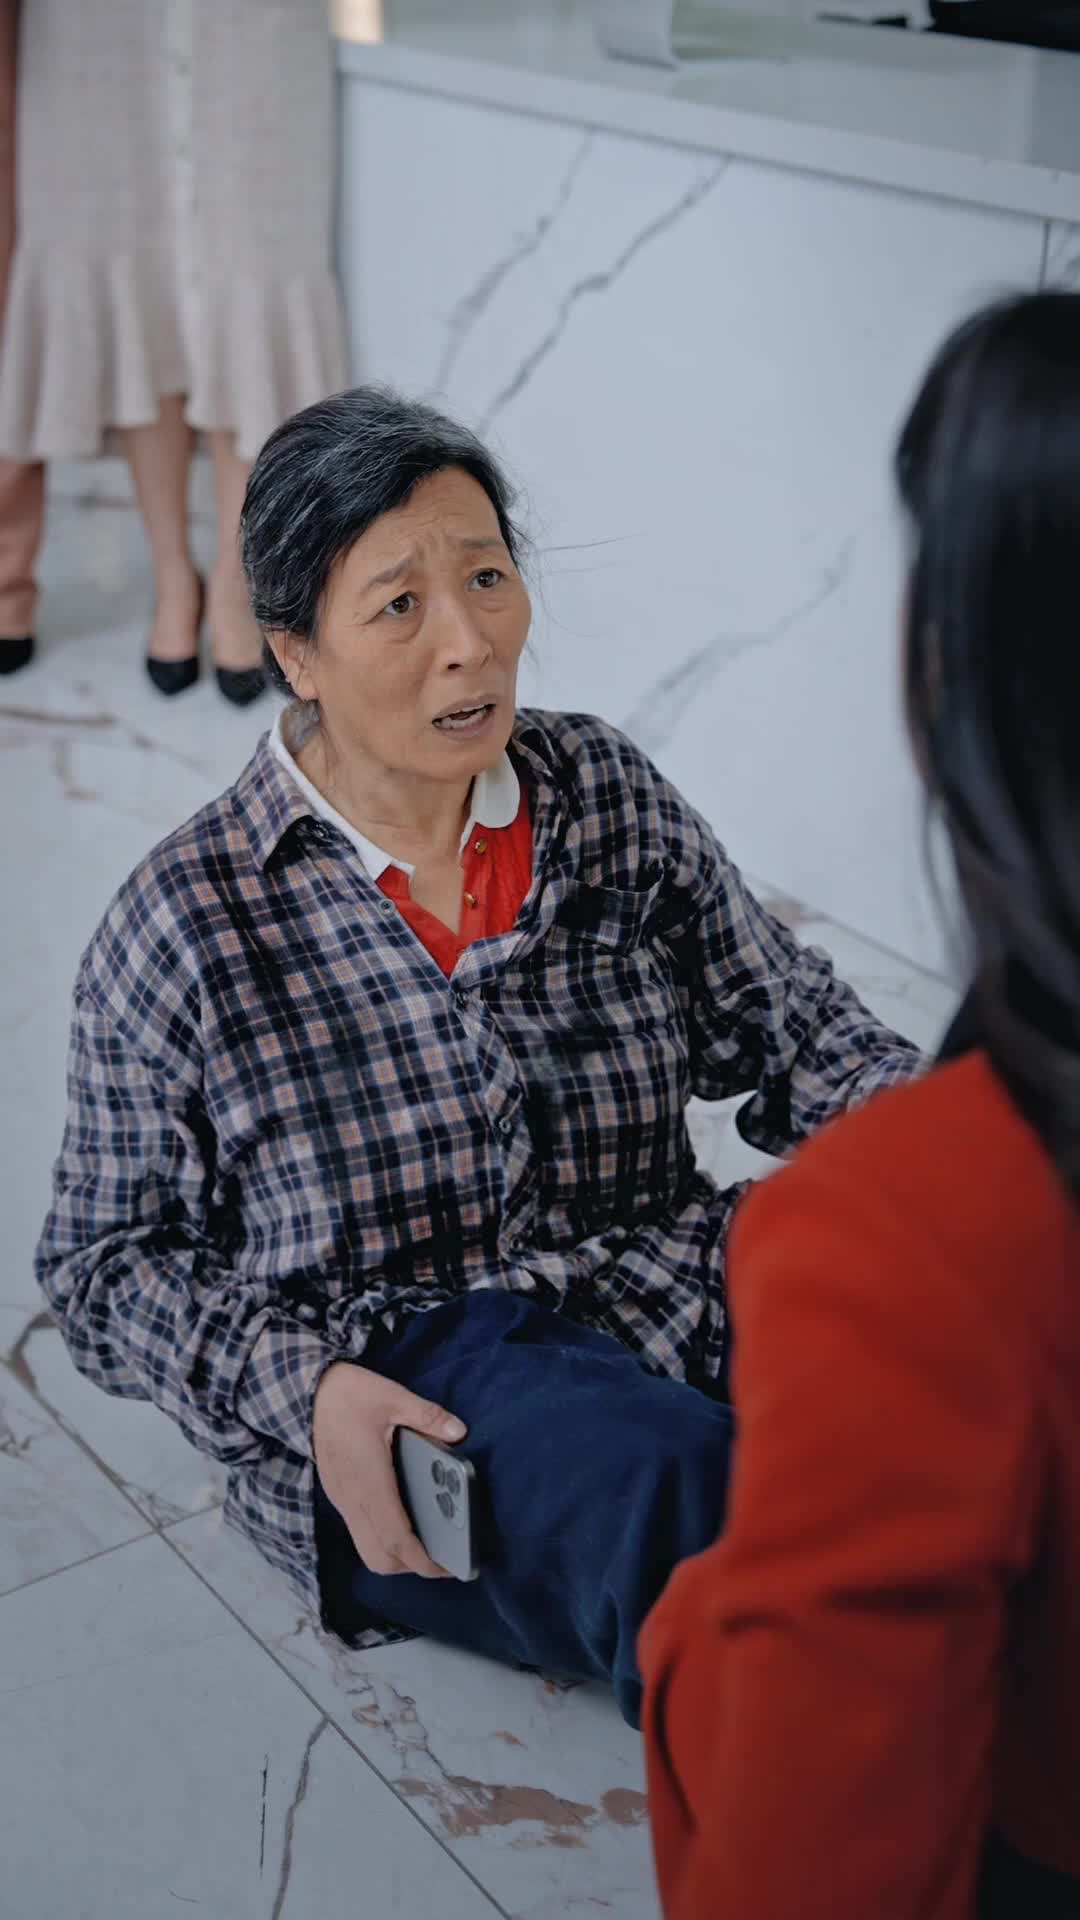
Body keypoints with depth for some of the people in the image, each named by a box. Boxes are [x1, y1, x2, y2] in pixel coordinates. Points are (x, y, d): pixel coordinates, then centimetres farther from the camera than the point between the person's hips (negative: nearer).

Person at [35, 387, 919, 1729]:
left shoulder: (610, 797, 7)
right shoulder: (186, 924, -3)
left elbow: (789, 1024, 10)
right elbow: (107, 1261, 2)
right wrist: (303, 1391, -15)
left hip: (666, 1307, 4)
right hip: (403, 1402, -4)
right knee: (660, 1477, -36)